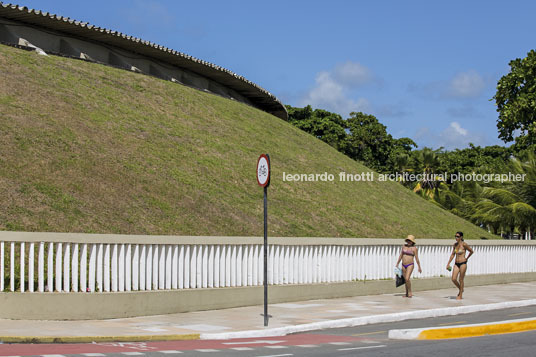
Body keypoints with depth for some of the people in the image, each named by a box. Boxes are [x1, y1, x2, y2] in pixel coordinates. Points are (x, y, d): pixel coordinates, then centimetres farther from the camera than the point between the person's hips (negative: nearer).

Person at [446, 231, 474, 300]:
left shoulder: (464, 244, -12)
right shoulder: (455, 245, 7)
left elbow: (471, 251, -1)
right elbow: (452, 255, 13)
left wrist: (467, 258, 9)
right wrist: (448, 263, 9)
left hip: (463, 263, -6)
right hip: (456, 264, 6)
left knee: (460, 280, 1)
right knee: (454, 279, 0)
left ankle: (460, 295, 14)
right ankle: (460, 289, 27)